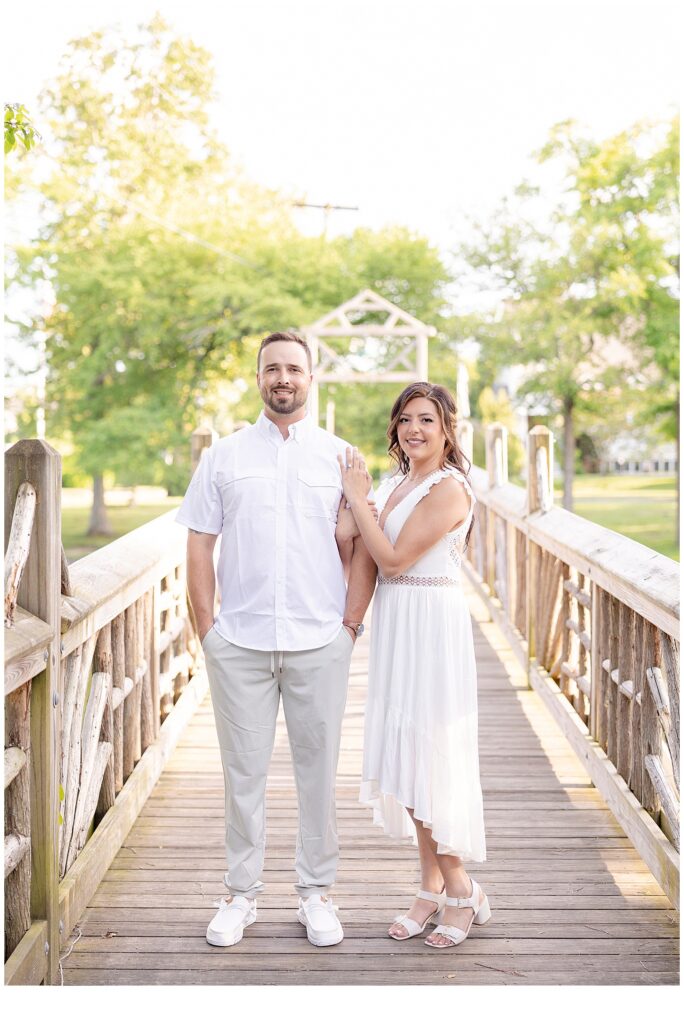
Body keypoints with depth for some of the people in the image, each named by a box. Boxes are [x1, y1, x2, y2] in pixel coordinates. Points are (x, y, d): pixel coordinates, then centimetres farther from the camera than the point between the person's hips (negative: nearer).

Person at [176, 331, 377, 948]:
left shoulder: (339, 455, 7)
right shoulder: (224, 456, 7)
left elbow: (365, 545, 6)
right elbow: (199, 544, 7)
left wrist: (351, 623, -2)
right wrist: (206, 627, 0)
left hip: (320, 642, 0)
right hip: (240, 642, 0)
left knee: (319, 768, 7)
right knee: (244, 771, 6)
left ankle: (316, 893, 21)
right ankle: (242, 894, 21)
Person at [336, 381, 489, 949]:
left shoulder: (449, 488, -13)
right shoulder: (395, 484, 14)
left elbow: (394, 559, -17)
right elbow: (371, 556, 11)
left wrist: (356, 496, -11)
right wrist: (351, 513, -6)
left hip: (432, 625, -9)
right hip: (395, 626, 9)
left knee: (432, 754, -3)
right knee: (406, 754, 11)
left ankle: (462, 889, 12)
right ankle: (433, 886, 22)